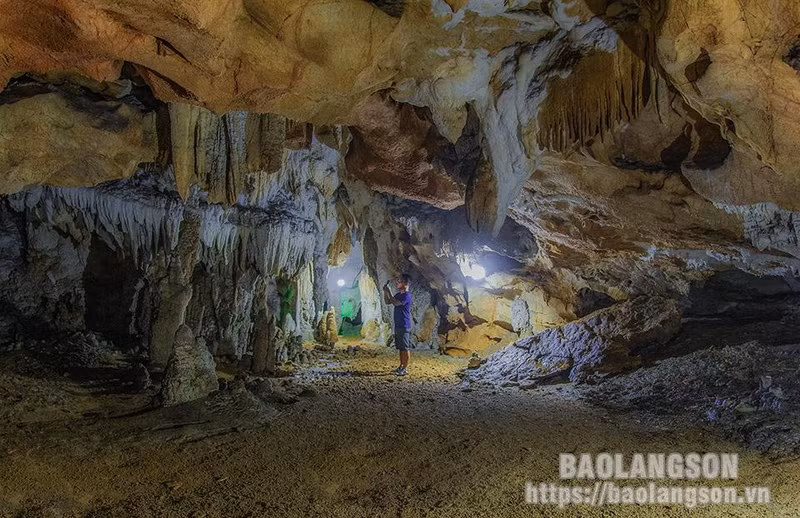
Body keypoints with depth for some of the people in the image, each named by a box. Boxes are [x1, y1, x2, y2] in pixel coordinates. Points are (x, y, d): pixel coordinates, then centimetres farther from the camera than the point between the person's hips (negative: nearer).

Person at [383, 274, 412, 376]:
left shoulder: (407, 295, -16)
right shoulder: (399, 294, 13)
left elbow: (395, 303, -25)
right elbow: (388, 302, 18)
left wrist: (389, 291, -18)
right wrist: (385, 291, 4)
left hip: (404, 326, -9)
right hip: (398, 325, 9)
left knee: (405, 348, -3)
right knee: (400, 347, 14)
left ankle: (405, 368, 2)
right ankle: (401, 366, 22)